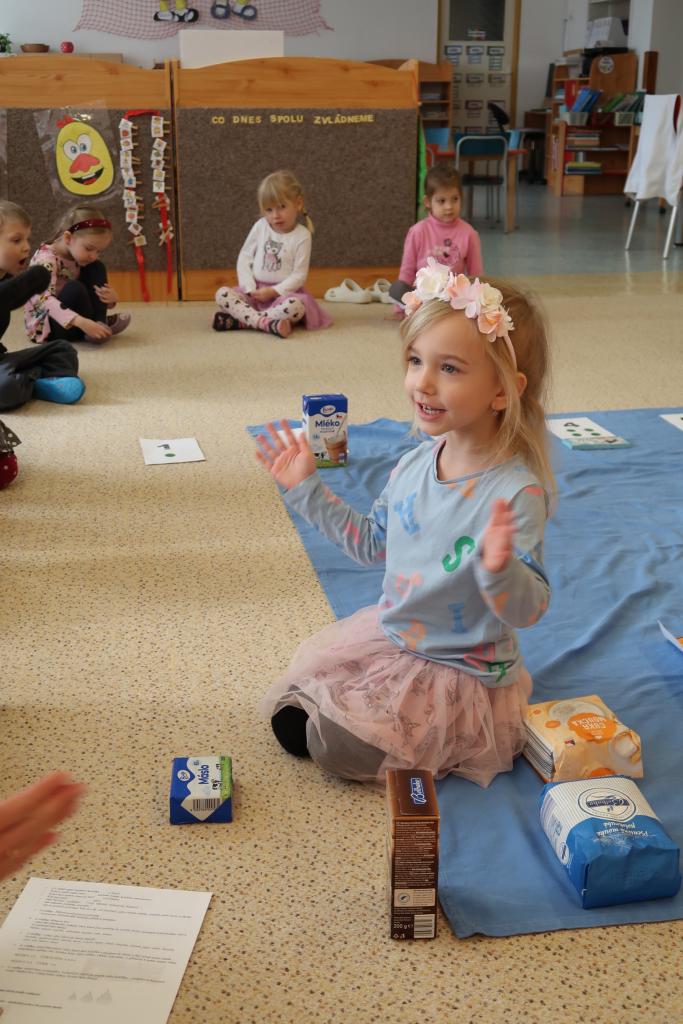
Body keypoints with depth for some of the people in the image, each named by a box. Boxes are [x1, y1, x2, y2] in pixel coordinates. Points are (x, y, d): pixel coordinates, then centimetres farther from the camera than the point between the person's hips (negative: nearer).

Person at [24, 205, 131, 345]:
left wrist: (111, 298, -15)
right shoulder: (46, 259, -23)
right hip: (44, 324, -8)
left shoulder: (81, 256, 2)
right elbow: (44, 299, -37)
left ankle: (99, 323, -14)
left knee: (96, 268, -4)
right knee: (73, 289, -34)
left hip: (73, 320, 8)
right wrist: (80, 322, -50)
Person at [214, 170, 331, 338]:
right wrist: (250, 288, -9)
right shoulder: (260, 227, 2)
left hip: (284, 291, -3)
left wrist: (273, 291, -18)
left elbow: (299, 275, -9)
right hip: (255, 290, 4)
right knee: (222, 294, -19)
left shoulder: (302, 236, -7)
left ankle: (242, 319, -33)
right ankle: (266, 322, -37)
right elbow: (244, 257, 4)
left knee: (295, 306, -37)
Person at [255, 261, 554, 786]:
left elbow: (529, 610, -26)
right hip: (388, 630, 7)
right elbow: (372, 542, 11)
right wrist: (308, 487, 8)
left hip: (460, 669, -7)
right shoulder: (416, 463, -5)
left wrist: (500, 569, -47)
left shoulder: (516, 493, -28)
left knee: (338, 744, -14)